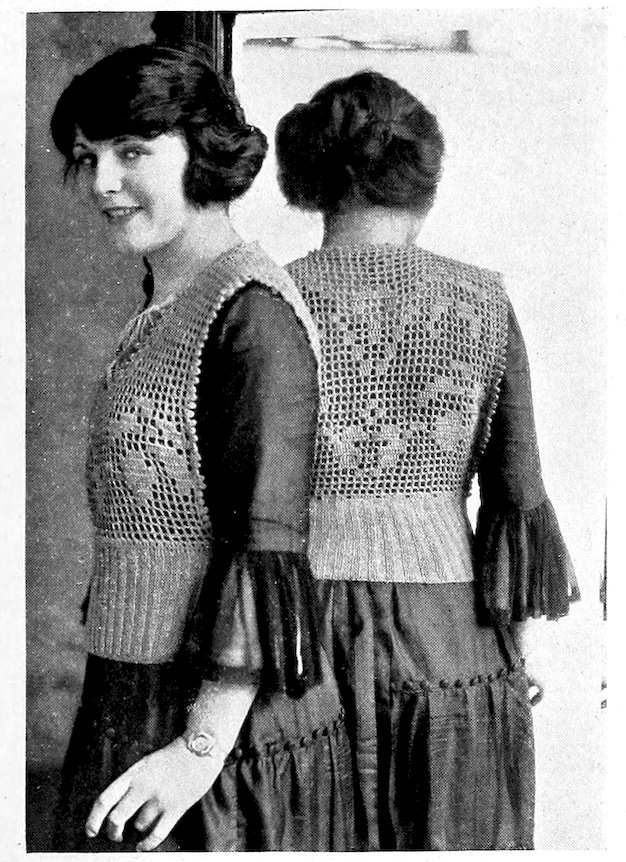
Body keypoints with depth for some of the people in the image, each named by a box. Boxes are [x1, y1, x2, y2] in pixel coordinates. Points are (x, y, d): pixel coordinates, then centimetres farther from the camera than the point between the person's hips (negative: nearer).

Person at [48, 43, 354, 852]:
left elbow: (269, 549, -21)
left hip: (221, 718, -8)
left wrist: (203, 747, -21)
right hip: (137, 702, 8)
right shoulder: (166, 306, 9)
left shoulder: (251, 312, -17)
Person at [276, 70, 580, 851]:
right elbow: (519, 487, 1)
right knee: (448, 838, 16)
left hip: (306, 619, -1)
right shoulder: (482, 302, -2)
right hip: (446, 618, 1)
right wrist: (515, 639, 13)